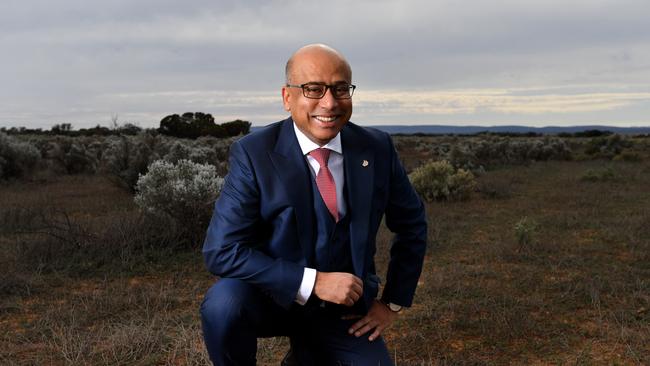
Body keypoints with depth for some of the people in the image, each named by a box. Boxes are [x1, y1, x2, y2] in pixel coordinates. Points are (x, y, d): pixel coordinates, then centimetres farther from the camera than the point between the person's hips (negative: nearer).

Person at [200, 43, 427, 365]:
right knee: (223, 304, -33)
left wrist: (393, 302, 4)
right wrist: (314, 281, -26)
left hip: (344, 309, 4)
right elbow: (221, 251, -21)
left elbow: (412, 225, 7)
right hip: (272, 296, -3)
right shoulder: (253, 154, -17)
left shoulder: (376, 149, -8)